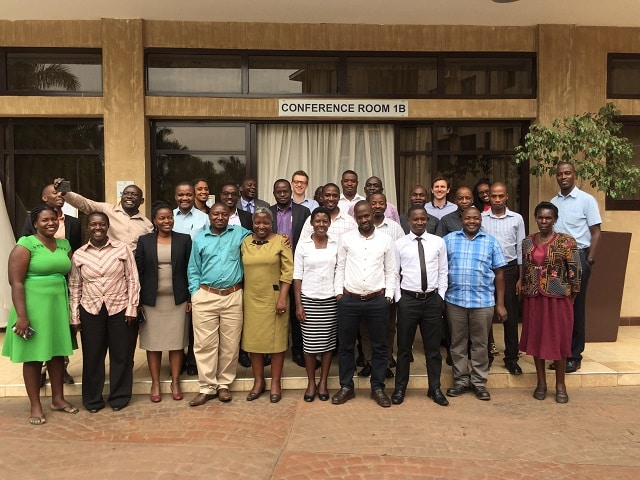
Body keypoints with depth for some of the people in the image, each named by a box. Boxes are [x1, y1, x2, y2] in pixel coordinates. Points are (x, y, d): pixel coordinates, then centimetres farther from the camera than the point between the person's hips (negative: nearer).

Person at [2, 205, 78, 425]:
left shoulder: (64, 245, 9)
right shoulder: (26, 245, -9)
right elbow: (16, 282, -13)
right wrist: (22, 315, -19)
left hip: (58, 306, 5)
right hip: (34, 306, -5)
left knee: (58, 352, 12)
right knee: (33, 356, 4)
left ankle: (58, 398, 27)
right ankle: (35, 406, 16)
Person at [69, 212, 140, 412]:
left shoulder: (122, 249, -2)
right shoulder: (78, 254, 4)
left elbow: (133, 279, -1)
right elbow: (74, 286, 7)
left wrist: (132, 308, -5)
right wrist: (75, 316, 4)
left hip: (119, 309, -1)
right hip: (90, 311, 1)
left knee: (121, 355, 7)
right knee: (92, 355, 9)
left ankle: (119, 397, 23)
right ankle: (92, 399, 25)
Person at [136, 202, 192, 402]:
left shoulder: (184, 240, 2)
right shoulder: (144, 241, 3)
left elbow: (189, 270, 3)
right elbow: (139, 272, 2)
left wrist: (190, 298, 0)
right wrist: (138, 302, -2)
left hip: (177, 300, 0)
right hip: (152, 301, 0)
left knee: (176, 342, 5)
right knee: (153, 343, 7)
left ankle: (175, 382, 18)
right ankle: (155, 384, 19)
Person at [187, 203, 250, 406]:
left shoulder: (239, 233, 6)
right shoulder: (199, 239, 9)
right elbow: (193, 271, 11)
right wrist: (195, 294, 1)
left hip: (233, 297, 0)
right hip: (205, 297, 1)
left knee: (230, 344, 6)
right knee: (205, 344, 1)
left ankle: (224, 385, 20)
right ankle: (207, 388, 12)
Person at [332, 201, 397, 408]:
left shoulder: (386, 240, 2)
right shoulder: (346, 239, 2)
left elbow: (391, 271, 5)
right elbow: (340, 268, 5)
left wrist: (388, 295, -1)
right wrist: (338, 292, 0)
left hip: (377, 300, 0)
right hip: (349, 300, 0)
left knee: (379, 346, 9)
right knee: (346, 345, 9)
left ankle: (378, 388, 23)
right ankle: (346, 387, 23)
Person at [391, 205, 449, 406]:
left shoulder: (438, 242, 3)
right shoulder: (399, 244, -1)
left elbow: (443, 272, 6)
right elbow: (394, 273, 1)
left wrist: (440, 296, 1)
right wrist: (398, 298, -4)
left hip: (432, 300, 1)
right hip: (408, 299, -1)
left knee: (433, 347, 11)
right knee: (404, 347, 9)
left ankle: (435, 389, 25)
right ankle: (400, 388, 23)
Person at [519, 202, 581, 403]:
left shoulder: (566, 242, -7)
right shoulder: (527, 242, 6)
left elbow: (575, 271, -6)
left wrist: (572, 296, -6)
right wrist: (524, 292, 8)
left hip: (559, 298, -4)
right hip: (533, 298, 4)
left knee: (559, 339, 4)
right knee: (535, 338, 9)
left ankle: (560, 384, 19)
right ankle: (541, 382, 23)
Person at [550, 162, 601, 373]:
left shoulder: (586, 200, -1)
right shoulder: (553, 202, 12)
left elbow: (595, 232, -4)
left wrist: (590, 259, -12)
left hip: (578, 256, -4)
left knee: (576, 307, 1)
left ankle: (574, 356, 11)